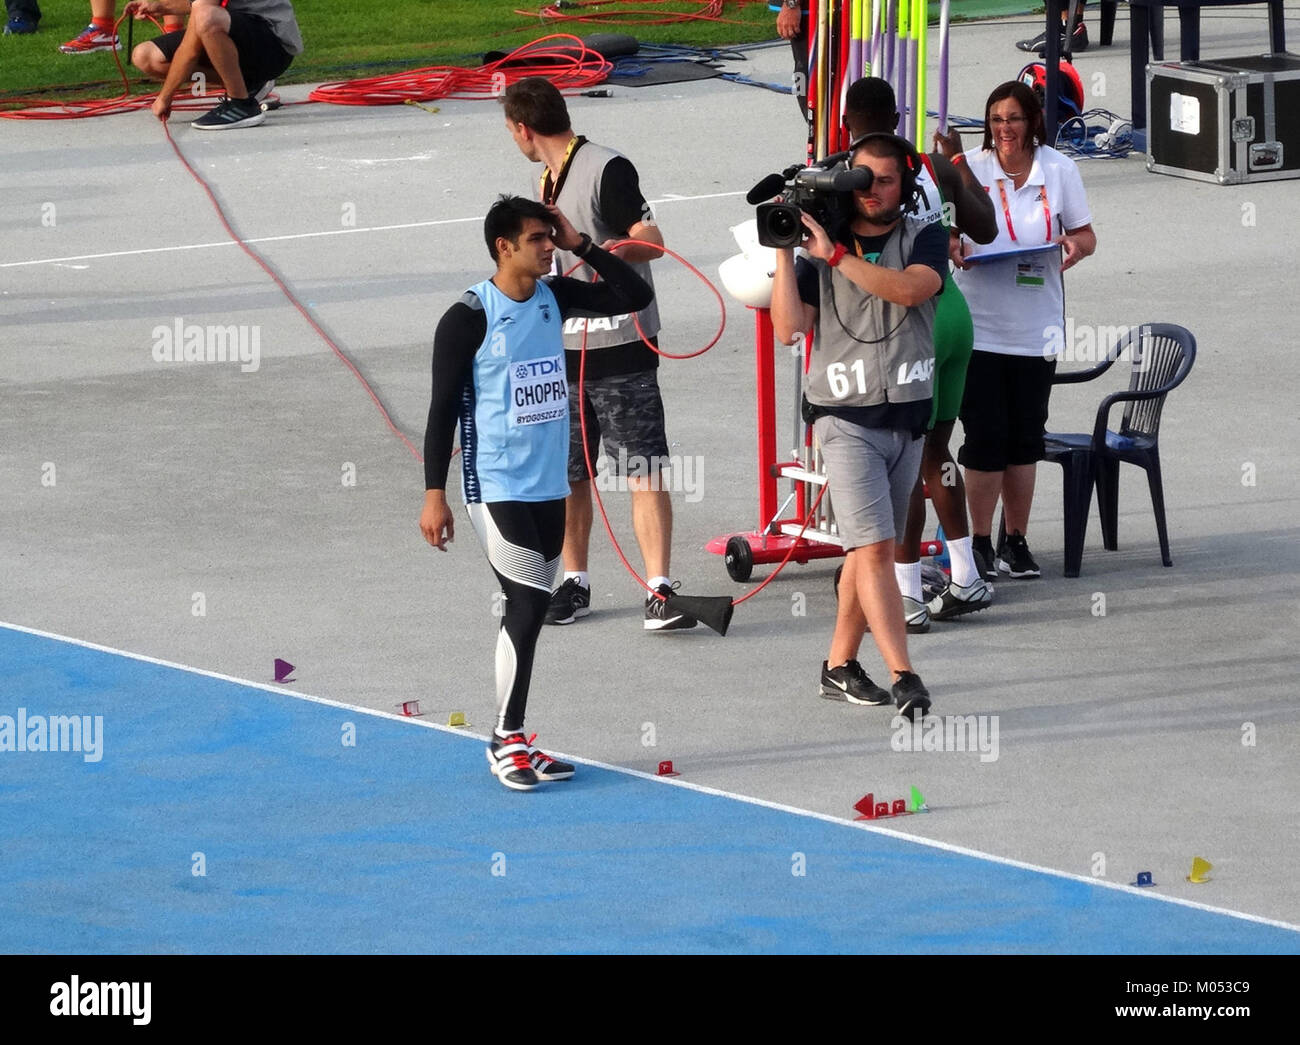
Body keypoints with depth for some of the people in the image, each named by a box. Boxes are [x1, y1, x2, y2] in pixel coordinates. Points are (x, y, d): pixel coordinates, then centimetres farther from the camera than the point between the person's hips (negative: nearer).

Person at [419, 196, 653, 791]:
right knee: (529, 603, -12)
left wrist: (580, 245, -1)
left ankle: (513, 740, 16)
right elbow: (443, 407, -9)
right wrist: (435, 493, -12)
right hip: (496, 488, -6)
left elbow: (634, 295, 9)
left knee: (529, 609, 9)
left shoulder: (554, 297, 6)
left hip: (549, 486, 6)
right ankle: (506, 741, -2)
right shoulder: (469, 318, -11)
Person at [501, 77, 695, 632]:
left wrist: (620, 248, -41)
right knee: (568, 472, 12)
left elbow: (652, 240, -20)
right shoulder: (546, 181, 16)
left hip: (621, 348, -8)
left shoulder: (607, 170, -11)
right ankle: (574, 583, 23)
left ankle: (659, 591, -14)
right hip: (562, 347, 8)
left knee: (643, 470, -10)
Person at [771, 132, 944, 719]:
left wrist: (836, 255, -23)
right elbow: (788, 327, -8)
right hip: (847, 418, -3)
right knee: (874, 547, -14)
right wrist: (783, 253, -14)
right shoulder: (818, 252, 2)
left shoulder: (924, 241, 3)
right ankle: (904, 677, -20)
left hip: (908, 419, 3)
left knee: (869, 547, 10)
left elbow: (909, 289, -20)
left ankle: (839, 665, 22)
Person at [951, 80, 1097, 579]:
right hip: (979, 326, -2)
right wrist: (952, 247, -20)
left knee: (1025, 436, 9)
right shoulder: (967, 169, -2)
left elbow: (1085, 234, 10)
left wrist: (1076, 244, -13)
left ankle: (1016, 541, 19)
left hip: (1035, 326, 2)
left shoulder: (1058, 169, 3)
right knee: (985, 435, -4)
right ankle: (980, 542, 7)